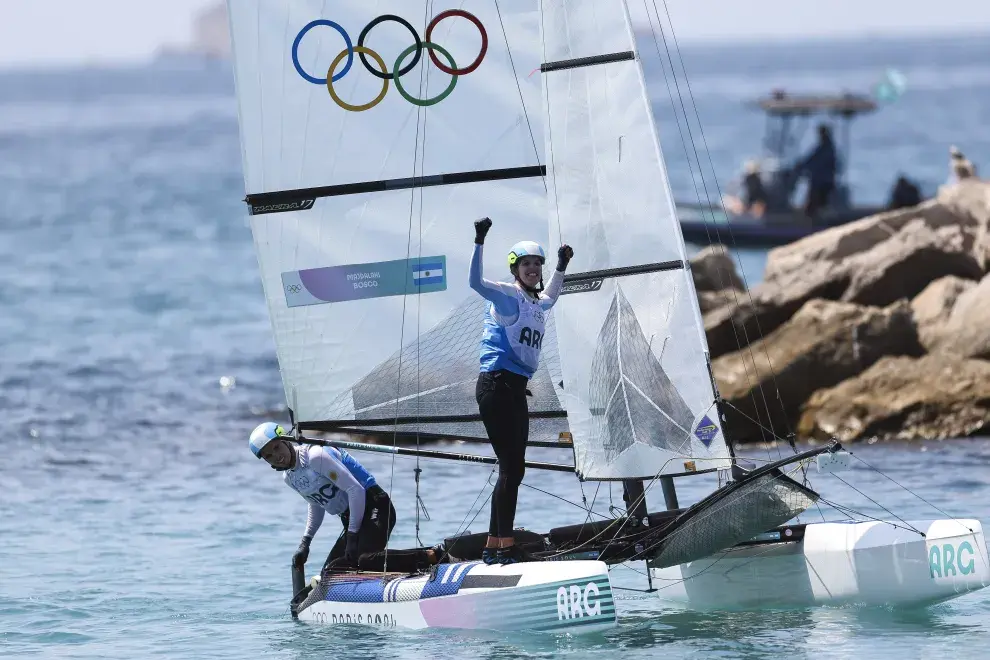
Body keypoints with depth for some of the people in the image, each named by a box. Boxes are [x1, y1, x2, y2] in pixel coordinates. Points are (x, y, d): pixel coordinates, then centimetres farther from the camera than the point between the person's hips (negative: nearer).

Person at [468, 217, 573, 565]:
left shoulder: (537, 301, 17)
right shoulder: (508, 295, -7)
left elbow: (550, 297, 43)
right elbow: (476, 282, -27)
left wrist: (561, 266, 39)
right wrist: (479, 242, -33)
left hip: (516, 389, 9)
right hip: (496, 385, -9)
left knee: (513, 470, 11)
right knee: (512, 467, -13)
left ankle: (493, 546, 18)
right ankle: (506, 546, -14)